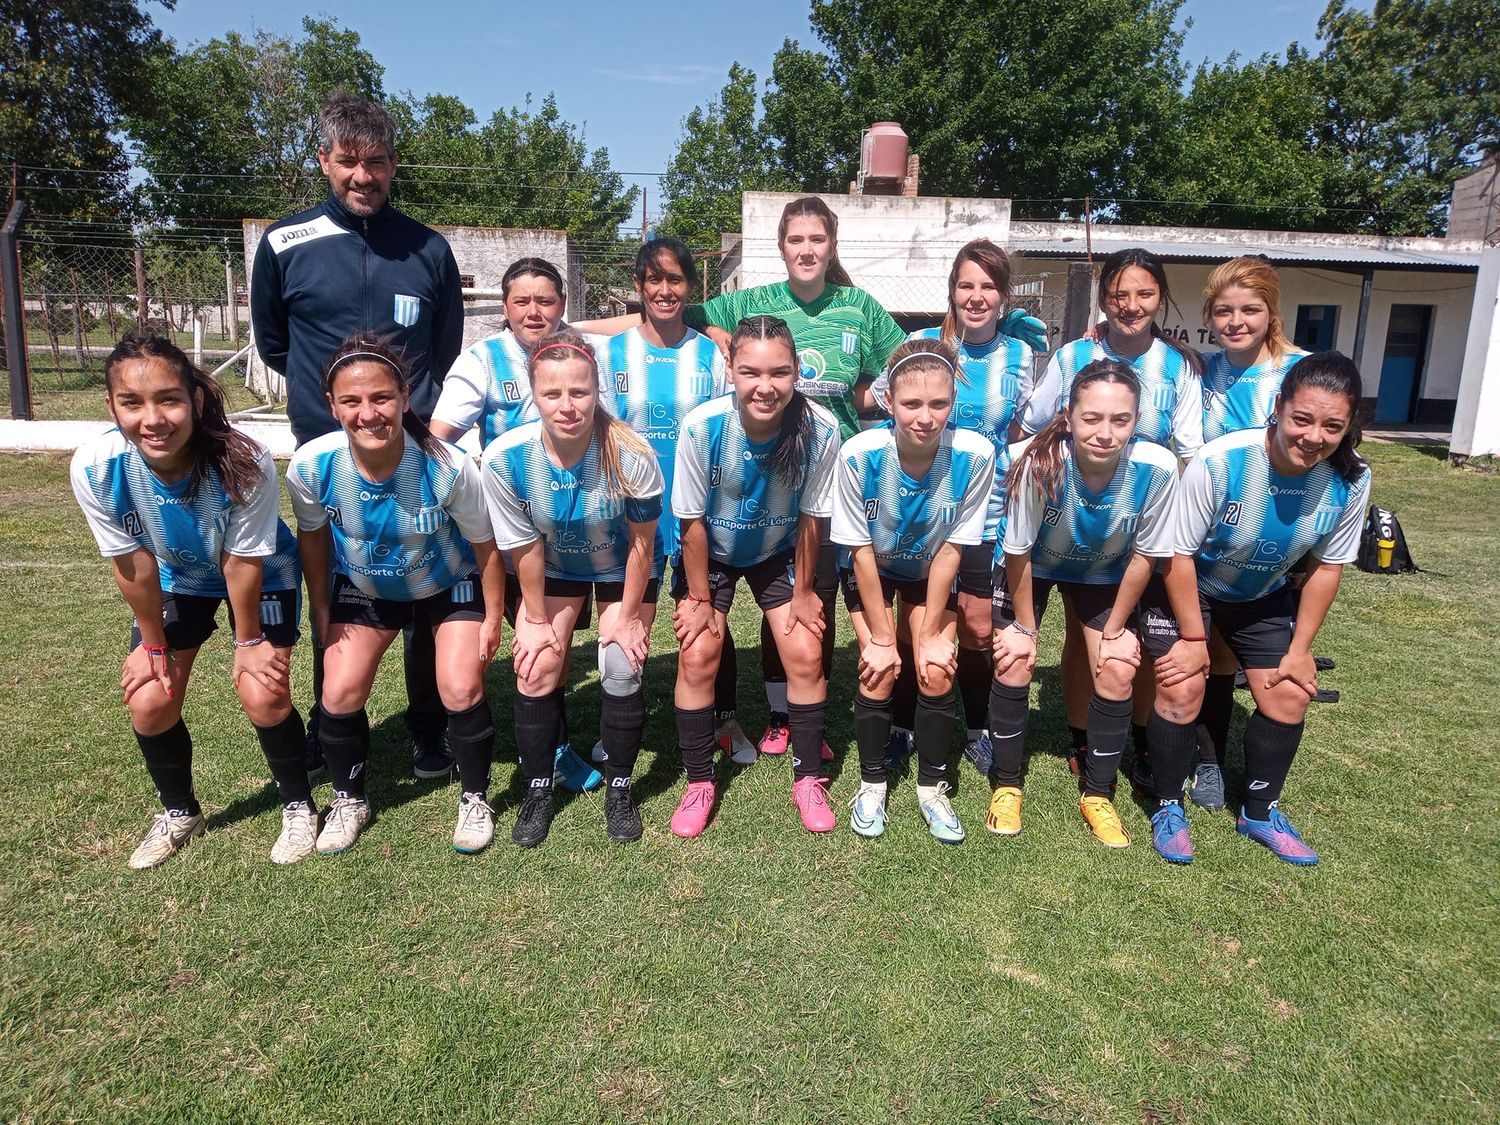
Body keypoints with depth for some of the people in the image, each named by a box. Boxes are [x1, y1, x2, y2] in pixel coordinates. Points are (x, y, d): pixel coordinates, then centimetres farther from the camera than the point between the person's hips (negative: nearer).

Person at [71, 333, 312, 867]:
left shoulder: (244, 464, -38)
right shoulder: (94, 467, -30)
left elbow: (241, 564, -25)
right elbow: (133, 565, -16)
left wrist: (249, 641, -12)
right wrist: (153, 643, -4)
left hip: (260, 576, -3)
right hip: (174, 579, 3)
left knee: (263, 697, -14)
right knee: (149, 702, -3)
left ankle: (298, 806, 14)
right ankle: (179, 812, 26)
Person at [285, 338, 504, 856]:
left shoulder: (449, 467, -34)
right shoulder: (310, 466, -27)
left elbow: (486, 547, -17)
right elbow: (313, 539, -5)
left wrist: (493, 620, -9)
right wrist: (321, 612, 3)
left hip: (449, 585, -2)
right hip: (363, 588, 2)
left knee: (462, 691, -14)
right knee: (339, 694, -6)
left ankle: (475, 799, 14)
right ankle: (349, 801, 22)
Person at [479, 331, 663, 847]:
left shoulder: (631, 455, -35)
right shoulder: (504, 458, -30)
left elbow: (642, 542, -19)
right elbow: (525, 548, -16)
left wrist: (628, 615, -10)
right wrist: (536, 619, -6)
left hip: (623, 569, -1)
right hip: (555, 568, 2)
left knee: (622, 670, -9)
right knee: (536, 670, -5)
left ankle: (619, 789, 14)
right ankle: (538, 790, 17)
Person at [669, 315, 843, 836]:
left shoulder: (820, 429, -28)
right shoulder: (701, 426, -31)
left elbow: (811, 516, -13)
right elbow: (693, 521, -17)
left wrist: (803, 591, -4)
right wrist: (698, 598, -9)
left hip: (780, 552, 1)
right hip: (710, 553, -1)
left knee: (806, 654, -7)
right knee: (697, 654, -11)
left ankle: (808, 779, 13)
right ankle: (699, 783, 9)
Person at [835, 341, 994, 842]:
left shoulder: (975, 454, -29)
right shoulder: (860, 454, -31)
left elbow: (951, 549, -18)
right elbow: (862, 551, -20)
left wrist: (929, 634, -13)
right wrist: (881, 638, -15)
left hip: (931, 572, 1)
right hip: (871, 571, -1)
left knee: (937, 669, -11)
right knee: (880, 670, -13)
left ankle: (932, 787, 12)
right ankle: (872, 785, 11)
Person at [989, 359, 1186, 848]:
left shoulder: (1157, 468, -32)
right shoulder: (1041, 463, -37)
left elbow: (1142, 555, -15)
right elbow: (1019, 552, -21)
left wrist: (1115, 631, -7)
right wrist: (1025, 626, -11)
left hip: (1104, 573, 2)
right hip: (1032, 566, -1)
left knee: (1117, 674, -7)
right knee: (1014, 661, -11)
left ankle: (1097, 795, 15)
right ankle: (1006, 786, 11)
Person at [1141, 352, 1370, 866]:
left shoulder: (1351, 480, -21)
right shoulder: (1220, 462, -34)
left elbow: (1327, 566, -7)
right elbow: (1180, 554, -23)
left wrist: (1300, 650, -3)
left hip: (1263, 597, 4)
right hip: (1189, 588, -4)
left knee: (1288, 698, 1)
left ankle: (1260, 812, 25)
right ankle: (1170, 808, 9)